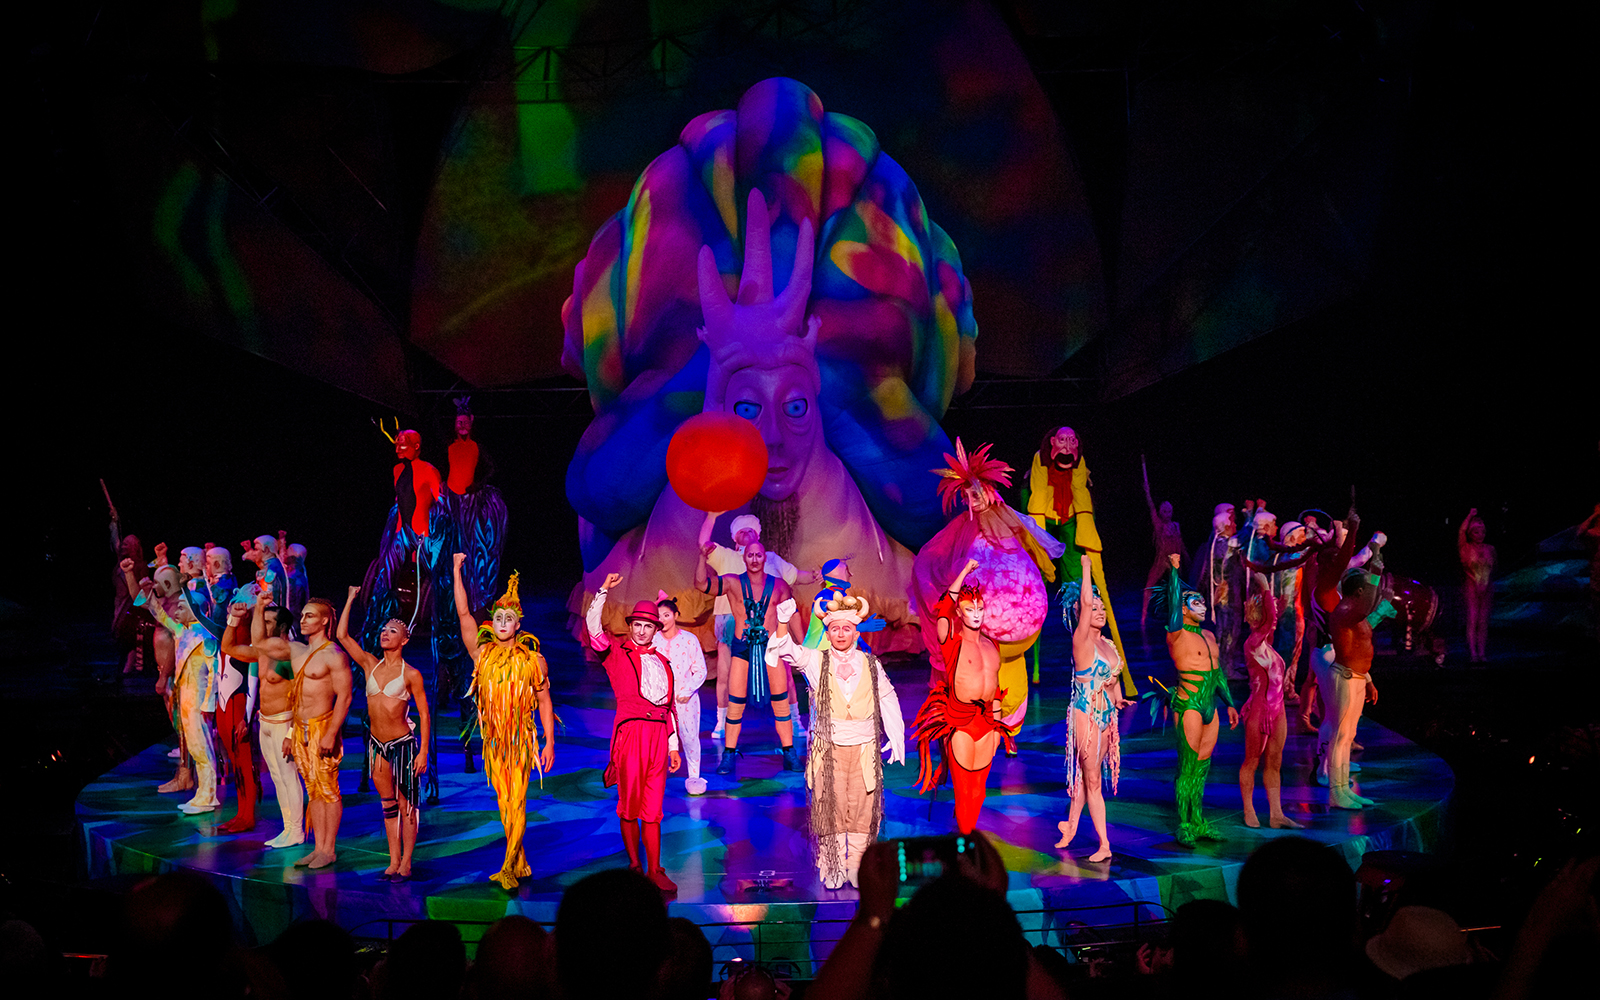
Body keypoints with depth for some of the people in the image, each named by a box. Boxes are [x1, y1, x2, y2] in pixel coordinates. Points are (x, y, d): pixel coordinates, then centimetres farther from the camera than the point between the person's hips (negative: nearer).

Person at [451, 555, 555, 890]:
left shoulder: (533, 660, -1)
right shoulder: (482, 654, 3)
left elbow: (544, 703, 3)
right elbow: (463, 613, -2)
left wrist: (549, 743, -1)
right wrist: (457, 572, -4)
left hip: (521, 740, -3)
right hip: (493, 741, 3)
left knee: (516, 803, -10)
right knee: (505, 805, 9)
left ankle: (508, 869, -13)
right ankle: (521, 864, 19)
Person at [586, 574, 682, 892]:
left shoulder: (662, 662, 21)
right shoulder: (617, 653, 9)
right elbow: (593, 626, -7)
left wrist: (674, 746, 19)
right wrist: (603, 590, -14)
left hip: (659, 734, 3)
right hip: (630, 731, -3)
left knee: (652, 808, 3)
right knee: (630, 805, 0)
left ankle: (654, 870, 4)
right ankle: (634, 866, 9)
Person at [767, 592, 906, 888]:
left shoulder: (871, 665, 6)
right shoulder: (815, 661, 2)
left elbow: (888, 701, 15)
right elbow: (787, 652, -13)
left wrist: (896, 736, 11)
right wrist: (783, 623, -30)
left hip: (864, 749, 1)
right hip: (828, 749, -1)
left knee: (862, 809, 1)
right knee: (830, 807, -1)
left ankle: (856, 867, 11)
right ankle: (832, 869, 9)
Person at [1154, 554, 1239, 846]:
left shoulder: (1208, 636, 15)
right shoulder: (1177, 635, -7)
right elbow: (1173, 605, -23)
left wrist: (1230, 703, 21)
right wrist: (1173, 571, -22)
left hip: (1210, 708, 7)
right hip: (1189, 707, -7)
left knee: (1202, 767, 11)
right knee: (1187, 767, -4)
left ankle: (1198, 823, 17)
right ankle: (1185, 826, 1)